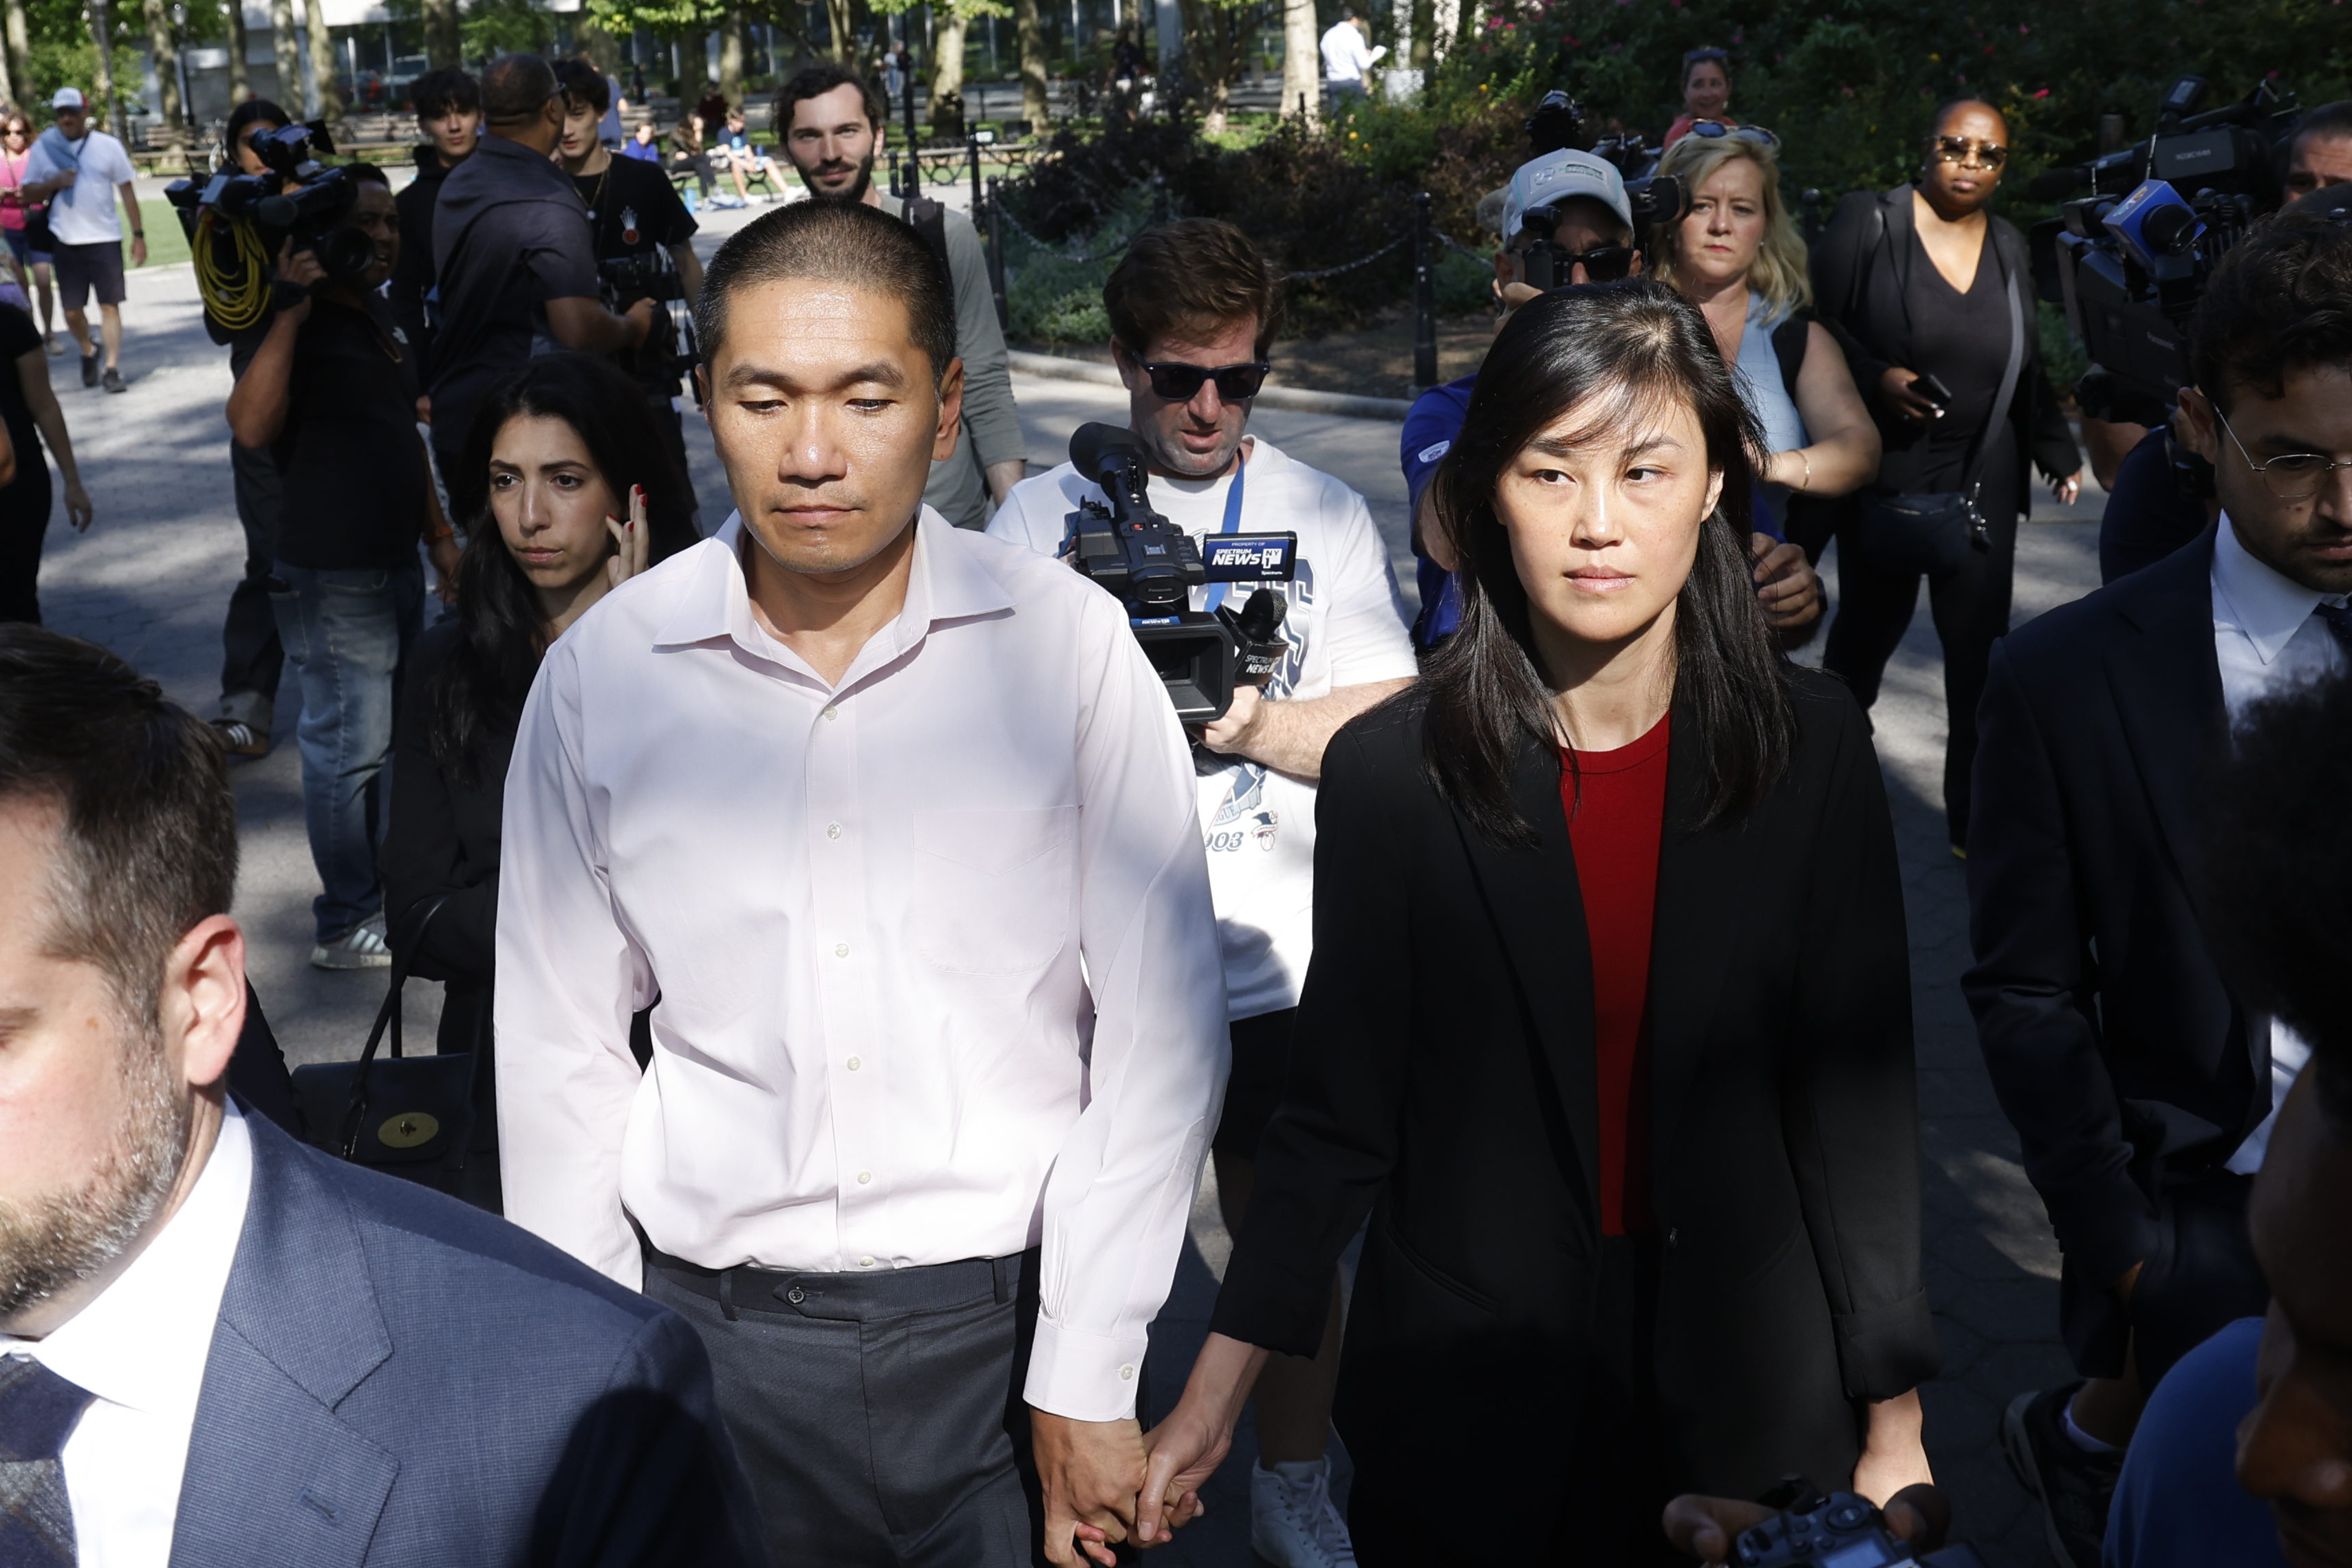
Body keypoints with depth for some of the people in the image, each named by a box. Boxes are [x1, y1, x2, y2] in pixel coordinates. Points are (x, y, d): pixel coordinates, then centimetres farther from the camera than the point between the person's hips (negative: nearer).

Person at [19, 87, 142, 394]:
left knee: (110, 306, -4)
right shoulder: (43, 147, 4)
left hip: (105, 238, -1)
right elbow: (27, 193, 6)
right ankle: (88, 353, 31)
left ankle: (113, 368, -2)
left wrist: (138, 234, 0)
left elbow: (127, 191, 4)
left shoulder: (108, 146, 1)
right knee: (72, 311, 5)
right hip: (66, 241, 2)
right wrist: (54, 183, -14)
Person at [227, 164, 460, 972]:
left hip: (395, 562, 9)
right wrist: (291, 307, -33)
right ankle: (346, 926, 8)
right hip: (332, 573, -9)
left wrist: (438, 532, 23)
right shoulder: (301, 324, -15)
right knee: (349, 745, -3)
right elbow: (252, 426, -33)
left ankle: (375, 881, 34)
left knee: (391, 732, 18)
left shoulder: (378, 312, 13)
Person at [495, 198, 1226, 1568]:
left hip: (1004, 1313, -1)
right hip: (713, 1329, 2)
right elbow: (560, 1055, 4)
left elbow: (1159, 1027, -7)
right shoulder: (602, 673, -4)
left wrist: (1089, 1381, -7)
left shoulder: (1072, 647, -9)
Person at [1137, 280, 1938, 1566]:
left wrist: (1891, 1424, -3)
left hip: (1746, 1388, 1)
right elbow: (1338, 1107, -7)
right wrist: (1214, 1395, -9)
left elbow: (1857, 1090, -5)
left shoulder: (1809, 746, -8)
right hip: (1464, 1389, -1)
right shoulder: (1390, 771, -11)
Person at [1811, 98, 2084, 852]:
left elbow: (2027, 366, 16)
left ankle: (1976, 819, 6)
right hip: (1884, 470, -3)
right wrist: (1875, 378, -20)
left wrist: (2058, 453, 14)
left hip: (1982, 477, 3)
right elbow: (1816, 323, -6)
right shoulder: (1870, 221, -4)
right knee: (1871, 621, 10)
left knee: (1979, 646, -2)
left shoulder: (2009, 246, 10)